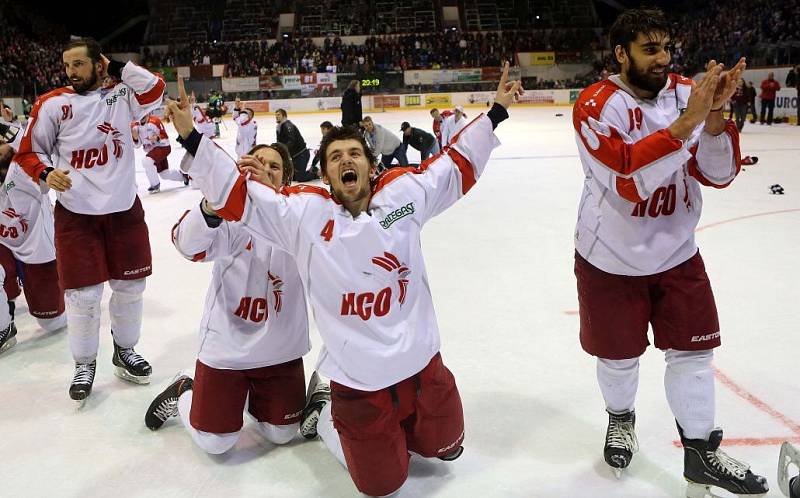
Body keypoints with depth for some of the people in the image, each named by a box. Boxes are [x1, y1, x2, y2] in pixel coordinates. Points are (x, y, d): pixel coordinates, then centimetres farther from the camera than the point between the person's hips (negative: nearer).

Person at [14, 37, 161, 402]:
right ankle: (84, 363, 21)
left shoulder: (121, 95, 2)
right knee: (83, 294, 0)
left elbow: (155, 89, -15)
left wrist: (117, 68, -9)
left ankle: (124, 351, 32)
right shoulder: (52, 104, -2)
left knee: (130, 286, 11)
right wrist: (46, 174, -16)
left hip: (124, 208, 2)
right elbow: (28, 153, 3)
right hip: (76, 213, -2)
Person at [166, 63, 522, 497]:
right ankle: (324, 413, 33)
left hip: (423, 365, 4)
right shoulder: (303, 213, -9)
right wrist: (191, 137, -13)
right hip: (357, 382, -3)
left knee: (445, 447, 21)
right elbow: (234, 195, -8)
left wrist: (495, 112, 9)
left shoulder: (403, 193, -3)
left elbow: (458, 165, 8)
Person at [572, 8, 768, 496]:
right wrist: (687, 120, -35)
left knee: (693, 351, 9)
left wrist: (714, 116, -25)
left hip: (676, 254, 4)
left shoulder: (685, 92, -3)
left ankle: (702, 453, 27)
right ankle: (621, 418, 43)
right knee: (619, 355, 12)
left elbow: (718, 173, -8)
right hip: (611, 258, -4)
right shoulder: (597, 104, -18)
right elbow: (630, 180, -31)